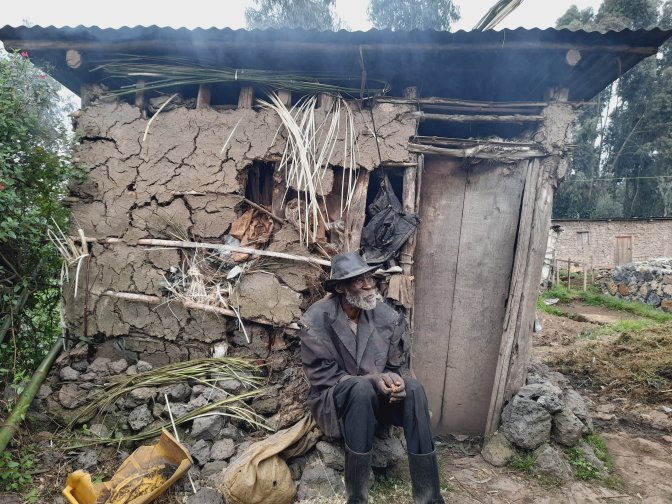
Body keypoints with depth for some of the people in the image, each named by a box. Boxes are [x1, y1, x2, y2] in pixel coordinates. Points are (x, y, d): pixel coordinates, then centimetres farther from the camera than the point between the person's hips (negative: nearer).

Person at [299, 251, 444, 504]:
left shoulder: (388, 317, -6)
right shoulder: (316, 319, -17)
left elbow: (392, 366, 4)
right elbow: (321, 375, -16)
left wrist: (392, 380, -21)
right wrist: (372, 380, -28)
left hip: (374, 396, 4)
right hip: (334, 399, -4)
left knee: (413, 388, -27)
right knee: (361, 388, -37)